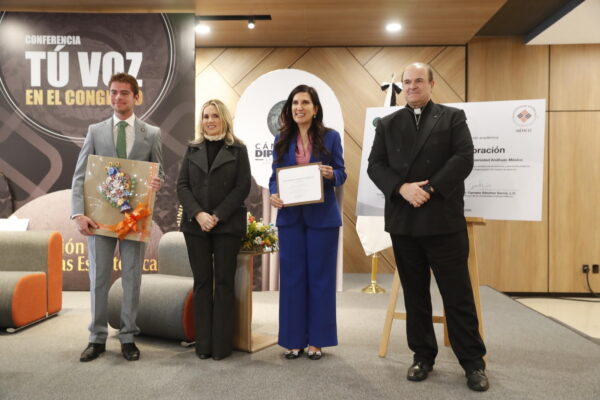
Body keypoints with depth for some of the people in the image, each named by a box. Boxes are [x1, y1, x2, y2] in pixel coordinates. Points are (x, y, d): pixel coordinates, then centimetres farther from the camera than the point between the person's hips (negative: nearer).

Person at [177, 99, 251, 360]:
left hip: (227, 225, -2)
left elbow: (242, 187, -4)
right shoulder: (193, 149, 12)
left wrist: (217, 216, -12)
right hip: (196, 225, 3)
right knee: (202, 282, 5)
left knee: (224, 282, 1)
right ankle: (203, 344, 12)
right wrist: (198, 214, -11)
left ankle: (222, 344, 8)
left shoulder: (238, 150, 4)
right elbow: (182, 185, 5)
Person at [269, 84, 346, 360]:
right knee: (291, 276, 6)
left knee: (320, 276, 5)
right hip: (290, 216, 2)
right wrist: (273, 195, -14)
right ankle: (294, 339, 18)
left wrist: (331, 174, -21)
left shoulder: (330, 137, 1)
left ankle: (316, 339, 17)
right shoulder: (282, 139, 7)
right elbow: (274, 176, 6)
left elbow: (341, 174, 1)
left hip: (322, 216, -2)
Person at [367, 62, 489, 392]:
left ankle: (473, 362, 12)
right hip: (403, 221, 3)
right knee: (414, 293, 10)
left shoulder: (453, 118, 7)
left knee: (458, 293, 1)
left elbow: (464, 159, -5)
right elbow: (375, 165, 4)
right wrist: (402, 188, -13)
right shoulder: (387, 124, 14)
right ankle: (423, 356, 22)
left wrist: (429, 188, -15)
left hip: (443, 220, -2)